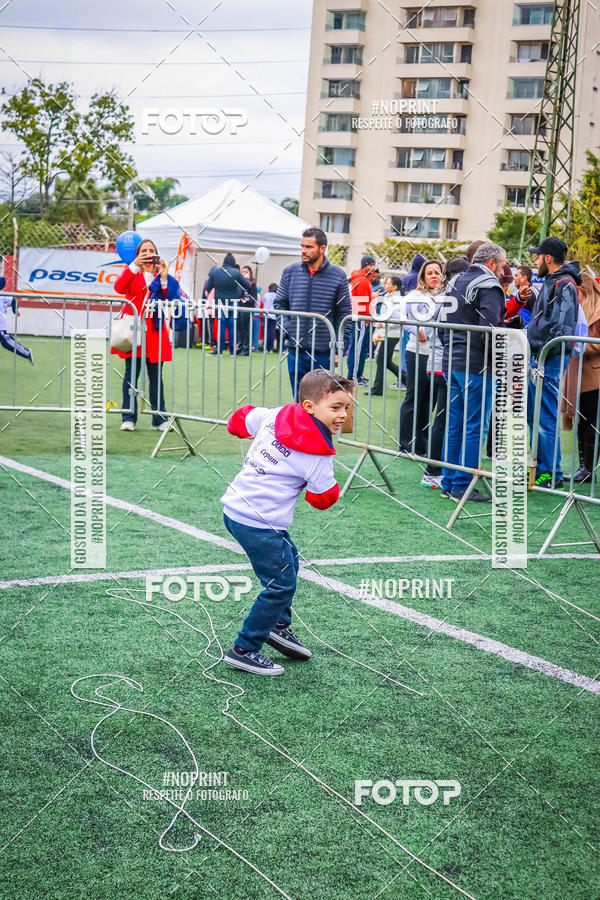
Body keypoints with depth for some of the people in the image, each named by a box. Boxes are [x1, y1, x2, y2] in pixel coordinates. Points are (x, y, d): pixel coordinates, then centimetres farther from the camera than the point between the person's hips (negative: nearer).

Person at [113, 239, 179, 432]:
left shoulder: (161, 275, 14)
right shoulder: (132, 272, 10)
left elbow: (168, 300, 0)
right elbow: (119, 288, -12)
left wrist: (164, 279, -11)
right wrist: (134, 265, -20)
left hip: (154, 329, 2)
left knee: (156, 374, 3)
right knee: (131, 373, -4)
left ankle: (159, 418, 7)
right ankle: (128, 418, 0)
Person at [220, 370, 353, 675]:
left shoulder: (272, 416, 2)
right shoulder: (318, 456, -15)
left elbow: (240, 419, 18)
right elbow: (323, 498, -2)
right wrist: (331, 484, 18)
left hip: (234, 507, 10)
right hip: (258, 523, -9)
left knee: (289, 559, 26)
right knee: (281, 584, -2)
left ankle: (279, 626, 37)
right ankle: (243, 650, 5)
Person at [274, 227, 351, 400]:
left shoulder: (338, 276, -1)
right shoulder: (290, 272, 5)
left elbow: (344, 314, 1)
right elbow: (279, 303, 14)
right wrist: (286, 329, -3)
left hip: (325, 352, -2)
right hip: (296, 350, 2)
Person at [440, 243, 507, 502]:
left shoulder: (456, 283, 17)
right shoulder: (489, 287, -10)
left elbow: (442, 325, 21)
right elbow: (490, 329, -20)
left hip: (451, 363, 9)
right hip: (477, 366, -9)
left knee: (454, 424, 13)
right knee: (476, 427, -3)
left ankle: (448, 482, 17)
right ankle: (462, 485, -2)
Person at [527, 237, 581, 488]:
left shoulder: (564, 285, -14)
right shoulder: (552, 282, 17)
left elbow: (562, 328, -21)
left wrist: (543, 357, -21)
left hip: (550, 362, -10)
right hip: (539, 357, 10)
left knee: (547, 419, -6)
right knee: (533, 414, 15)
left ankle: (551, 474, -1)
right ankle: (540, 467, 24)